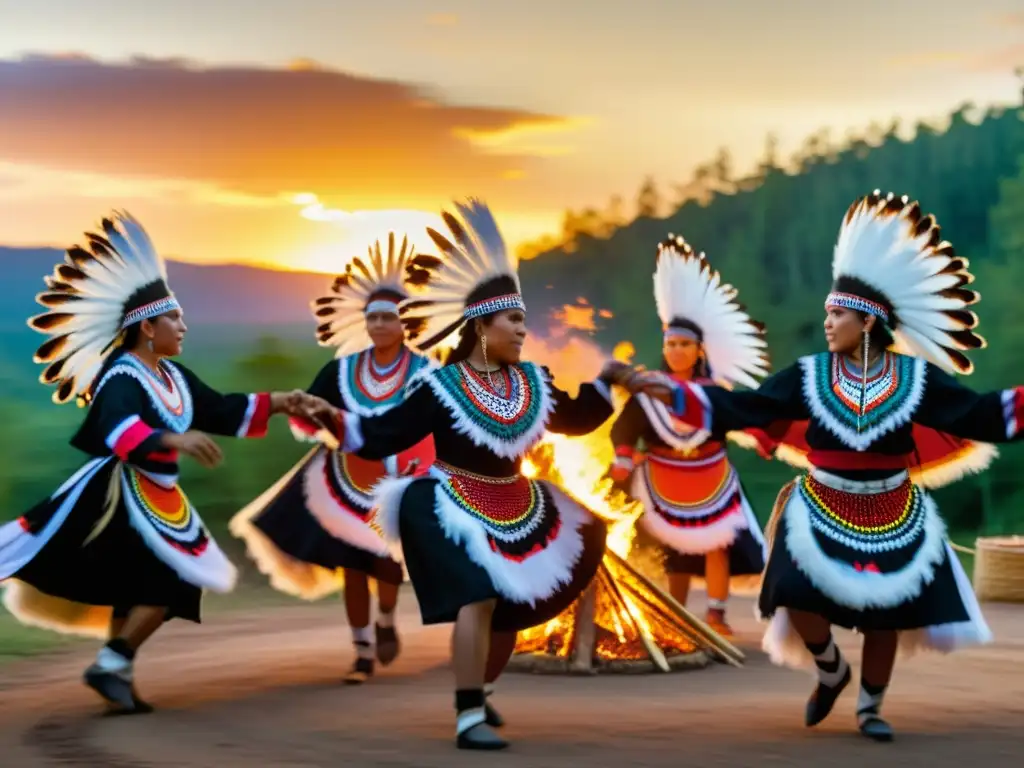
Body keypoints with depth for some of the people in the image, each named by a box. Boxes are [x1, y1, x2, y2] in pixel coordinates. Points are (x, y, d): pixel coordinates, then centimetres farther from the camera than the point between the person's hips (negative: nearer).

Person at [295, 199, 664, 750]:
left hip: (517, 510, 7)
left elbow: (572, 419, 17)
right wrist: (337, 422, -31)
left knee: (512, 611, 16)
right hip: (457, 510, -7)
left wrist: (607, 384, 5)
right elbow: (384, 436, -17)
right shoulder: (440, 387, -14)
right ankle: (468, 718, -21)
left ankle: (476, 695, 41)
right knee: (478, 601, -25)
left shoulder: (531, 382, 2)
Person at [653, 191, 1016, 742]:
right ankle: (832, 672, 18)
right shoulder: (810, 376, -7)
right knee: (801, 603, -14)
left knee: (885, 614, 5)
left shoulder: (915, 379, -8)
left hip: (893, 520, 0)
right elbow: (743, 408, -8)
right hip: (823, 513, 0)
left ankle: (869, 708, 28)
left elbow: (980, 416, -8)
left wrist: (1019, 405, -22)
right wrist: (674, 393, -17)